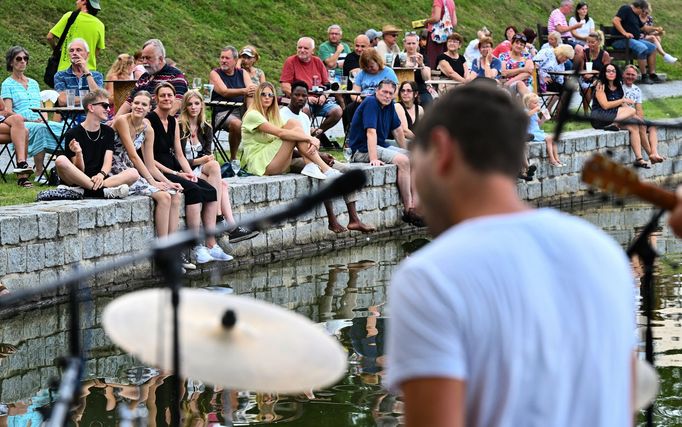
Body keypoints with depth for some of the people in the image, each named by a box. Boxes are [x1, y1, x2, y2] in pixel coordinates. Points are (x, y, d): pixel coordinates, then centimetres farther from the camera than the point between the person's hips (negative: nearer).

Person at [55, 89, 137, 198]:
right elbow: (80, 170, -5)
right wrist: (78, 153, -26)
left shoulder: (108, 132, 14)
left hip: (100, 179, 4)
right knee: (61, 160, -33)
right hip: (78, 181, -3)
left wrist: (101, 175, -23)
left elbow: (108, 162, 0)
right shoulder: (73, 134, -1)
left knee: (133, 173, -20)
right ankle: (103, 191, -39)